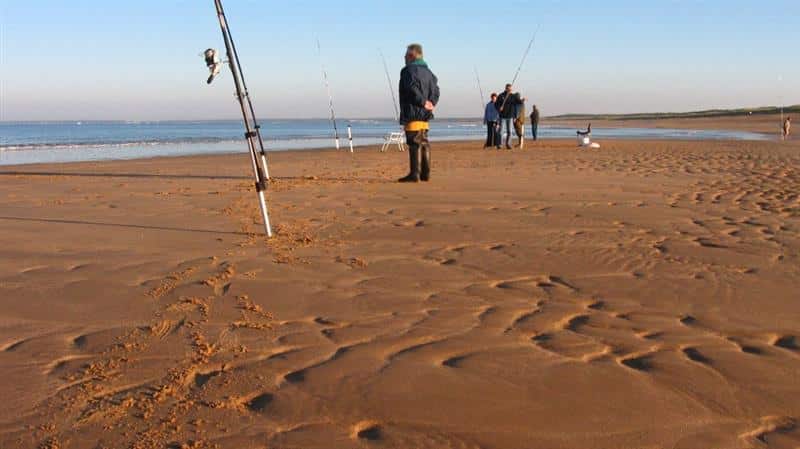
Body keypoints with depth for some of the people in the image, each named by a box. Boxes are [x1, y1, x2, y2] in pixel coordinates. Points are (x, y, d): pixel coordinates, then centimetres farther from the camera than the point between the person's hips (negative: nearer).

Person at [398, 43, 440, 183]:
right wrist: (431, 103, 4)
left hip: (412, 113, -9)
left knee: (414, 143, -10)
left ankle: (414, 174, -10)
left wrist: (424, 103, -13)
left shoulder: (408, 70, -9)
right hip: (424, 114, 9)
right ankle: (425, 173, 16)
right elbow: (435, 89, 15)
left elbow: (413, 89, -21)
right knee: (424, 143, 12)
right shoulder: (427, 71, 18)